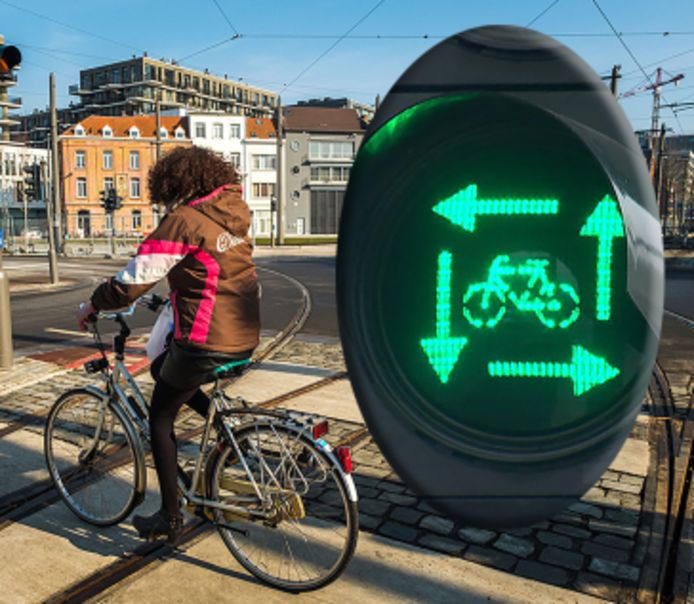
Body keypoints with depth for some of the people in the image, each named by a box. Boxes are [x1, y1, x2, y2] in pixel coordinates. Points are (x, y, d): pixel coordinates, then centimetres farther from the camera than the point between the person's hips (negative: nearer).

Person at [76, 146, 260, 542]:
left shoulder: (182, 220, -14)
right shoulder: (234, 214, 9)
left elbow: (132, 282, -12)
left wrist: (93, 305, 6)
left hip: (205, 343, -8)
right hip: (246, 338, 8)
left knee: (161, 417, 14)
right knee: (161, 369, 29)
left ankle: (170, 517, 20)